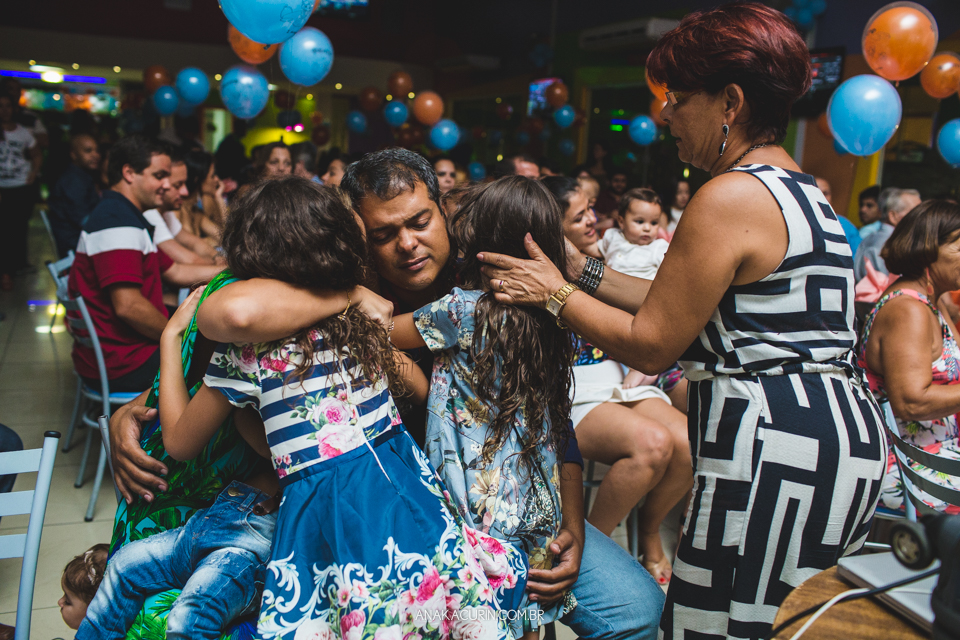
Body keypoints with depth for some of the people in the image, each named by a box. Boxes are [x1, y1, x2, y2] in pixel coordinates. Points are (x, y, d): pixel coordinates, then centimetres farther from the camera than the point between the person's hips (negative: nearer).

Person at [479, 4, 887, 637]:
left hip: (778, 453, -11)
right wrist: (583, 269, 16)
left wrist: (554, 294, -1)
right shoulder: (803, 191, 15)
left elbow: (649, 346, -12)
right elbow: (684, 305, 16)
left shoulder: (729, 198, -17)